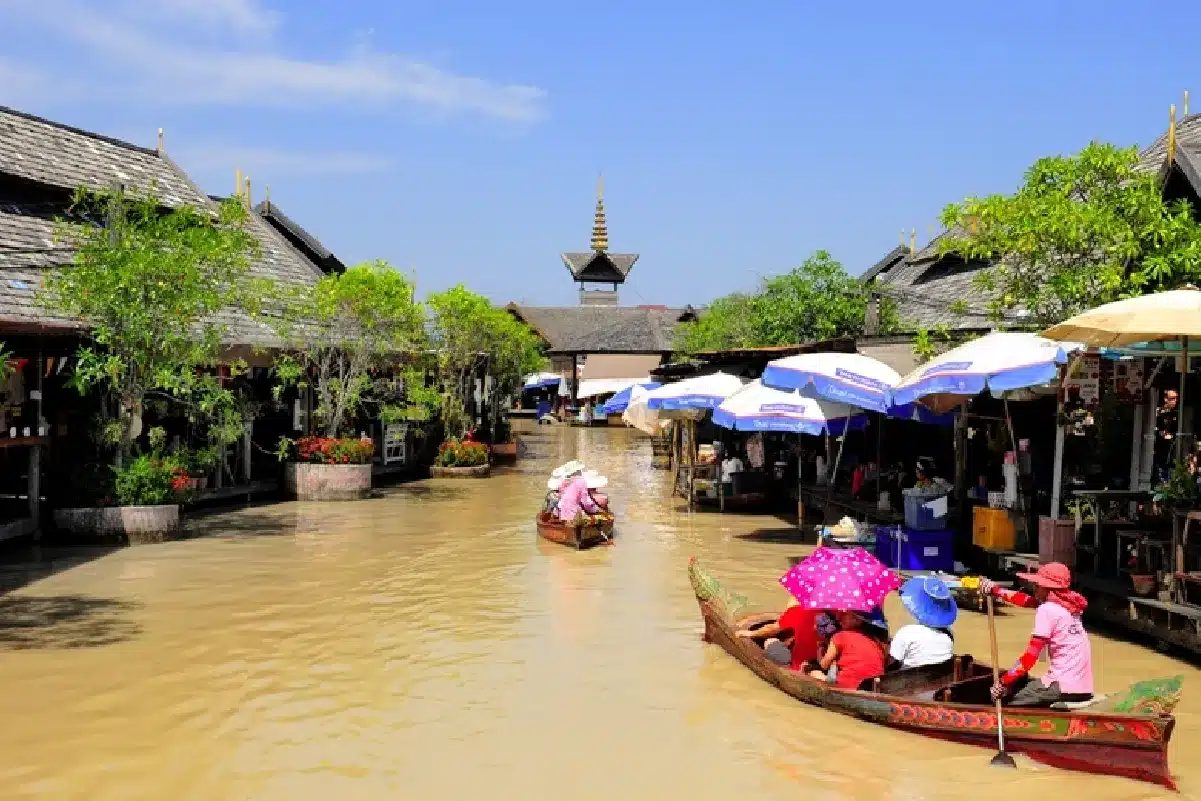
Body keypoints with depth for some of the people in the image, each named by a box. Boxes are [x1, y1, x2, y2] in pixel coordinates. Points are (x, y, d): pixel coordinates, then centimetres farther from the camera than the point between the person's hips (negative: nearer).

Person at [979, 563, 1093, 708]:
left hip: (1065, 686, -8)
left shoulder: (1047, 610, -10)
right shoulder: (1067, 604, 13)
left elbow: (1031, 655, -11)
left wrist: (1004, 682, -6)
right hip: (1084, 686, 8)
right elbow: (1027, 600, 25)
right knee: (1021, 683, 25)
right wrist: (995, 590, 30)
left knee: (1007, 701, 3)